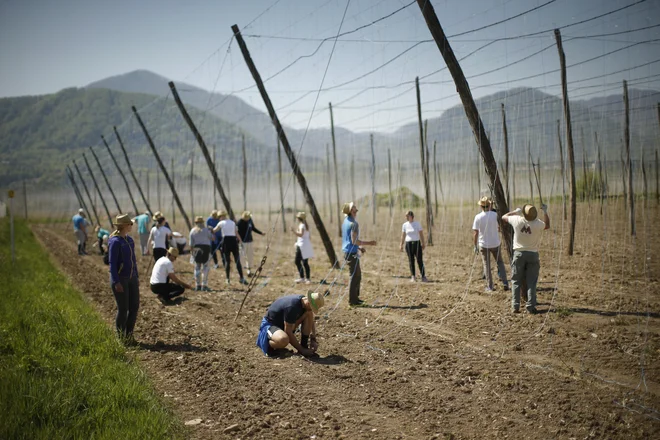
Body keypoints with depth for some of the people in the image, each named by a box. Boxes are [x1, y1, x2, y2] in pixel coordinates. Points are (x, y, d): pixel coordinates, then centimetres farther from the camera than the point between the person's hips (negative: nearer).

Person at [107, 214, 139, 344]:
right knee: (123, 309, -2)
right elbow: (112, 263, -17)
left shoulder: (129, 240, 10)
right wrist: (116, 282, -21)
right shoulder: (115, 242, -15)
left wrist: (136, 277, 18)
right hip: (120, 279, -8)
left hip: (131, 278, 8)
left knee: (134, 306, 7)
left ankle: (129, 335, 20)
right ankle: (121, 337, 12)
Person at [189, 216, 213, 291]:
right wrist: (211, 232, 18)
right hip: (205, 248, -3)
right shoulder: (205, 230, -5)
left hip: (196, 249, 3)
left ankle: (198, 285, 13)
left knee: (197, 267, 11)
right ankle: (204, 285, -5)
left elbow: (191, 243, 4)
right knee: (205, 267, 0)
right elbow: (212, 238, 3)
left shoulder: (192, 231, 4)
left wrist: (191, 251, 12)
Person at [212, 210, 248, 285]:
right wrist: (240, 240, 15)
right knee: (237, 261, 2)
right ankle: (242, 278, -5)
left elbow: (214, 230, 16)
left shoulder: (221, 223, 2)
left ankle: (228, 279, 5)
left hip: (226, 241, -2)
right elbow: (237, 233, 3)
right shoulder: (233, 222, 10)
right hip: (234, 240, 2)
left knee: (227, 261, 6)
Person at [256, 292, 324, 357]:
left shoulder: (305, 301, -8)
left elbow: (311, 322, 9)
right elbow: (288, 332, -29)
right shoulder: (292, 307, -33)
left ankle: (304, 345, -4)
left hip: (282, 323, 8)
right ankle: (267, 343, -9)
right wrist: (301, 350, -24)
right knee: (284, 340, -41)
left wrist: (313, 340, -3)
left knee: (309, 315, -10)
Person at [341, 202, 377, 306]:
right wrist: (369, 243, -15)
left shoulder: (346, 221, 12)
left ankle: (355, 297, 23)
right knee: (354, 276, -2)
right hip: (352, 253, -9)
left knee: (358, 275, 18)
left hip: (347, 251, 9)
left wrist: (359, 247, 19)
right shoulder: (353, 223, -17)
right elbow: (354, 241, -21)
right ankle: (352, 300, 3)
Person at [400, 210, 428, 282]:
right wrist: (401, 245, 5)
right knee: (411, 260, 2)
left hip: (417, 243, -2)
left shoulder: (417, 224, 0)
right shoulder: (405, 225, 6)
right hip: (408, 243, 2)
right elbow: (403, 235, 9)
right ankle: (412, 277, 6)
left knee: (419, 260, -6)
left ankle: (423, 277, -4)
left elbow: (421, 234, 2)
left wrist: (423, 243, -2)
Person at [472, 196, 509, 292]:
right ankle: (505, 282, 7)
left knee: (487, 265, 10)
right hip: (495, 244, 1)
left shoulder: (478, 217, -12)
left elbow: (475, 233, -13)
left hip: (483, 245, -1)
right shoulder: (495, 215, -9)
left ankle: (489, 287, 11)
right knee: (499, 262, 18)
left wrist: (475, 246, -4)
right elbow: (500, 228, 0)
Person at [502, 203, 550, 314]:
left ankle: (515, 306, 3)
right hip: (533, 255, 0)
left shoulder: (517, 220, -13)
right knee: (531, 282, 5)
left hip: (519, 254, 0)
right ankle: (531, 306, 1)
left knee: (516, 282, 7)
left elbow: (504, 217, 5)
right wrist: (545, 211, 13)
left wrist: (516, 211, 15)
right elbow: (547, 225, 11)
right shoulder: (538, 224, -14)